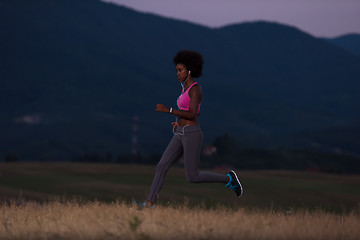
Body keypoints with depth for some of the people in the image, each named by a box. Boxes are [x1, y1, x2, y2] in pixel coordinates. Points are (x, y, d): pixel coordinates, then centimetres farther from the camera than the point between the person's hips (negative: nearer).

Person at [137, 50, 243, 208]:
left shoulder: (195, 88, -13)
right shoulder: (186, 88, 16)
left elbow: (192, 114, -21)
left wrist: (168, 110, -22)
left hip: (192, 135, -9)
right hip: (181, 135, 9)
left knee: (192, 177, -6)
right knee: (161, 166, -3)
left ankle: (228, 179, 10)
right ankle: (150, 203, -6)